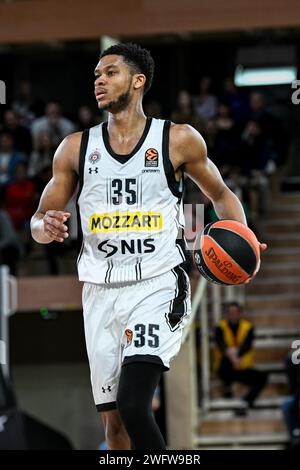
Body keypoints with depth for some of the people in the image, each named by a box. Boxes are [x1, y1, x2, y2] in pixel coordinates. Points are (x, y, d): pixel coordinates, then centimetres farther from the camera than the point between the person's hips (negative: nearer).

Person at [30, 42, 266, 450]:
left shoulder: (180, 140, 2)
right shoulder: (75, 148, 8)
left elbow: (221, 195, 15)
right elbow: (39, 220, 12)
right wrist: (46, 227, -13)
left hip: (159, 286, -4)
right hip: (101, 293, 4)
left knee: (133, 404, -22)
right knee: (113, 419, 6)